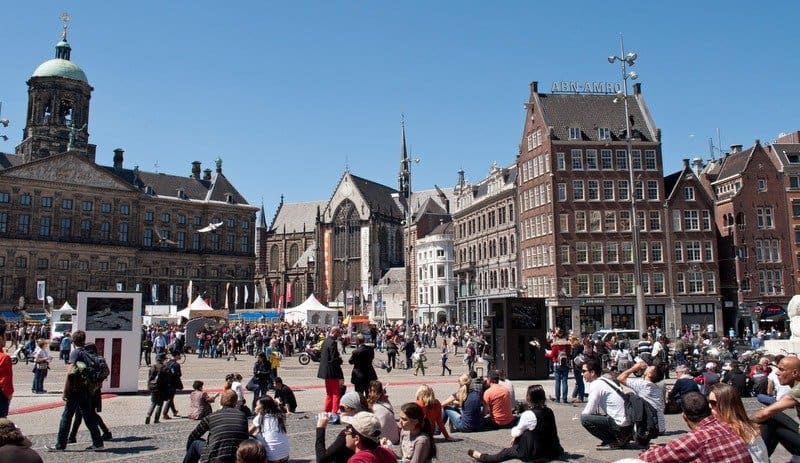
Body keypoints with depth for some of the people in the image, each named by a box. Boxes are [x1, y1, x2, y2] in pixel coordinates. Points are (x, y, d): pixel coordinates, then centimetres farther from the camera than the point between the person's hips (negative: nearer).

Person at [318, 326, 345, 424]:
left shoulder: (325, 341, 9)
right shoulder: (333, 343, -19)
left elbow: (321, 354, 16)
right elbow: (334, 359, -23)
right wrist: (340, 359, -3)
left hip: (325, 371, 9)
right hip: (332, 372, -9)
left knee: (329, 393, 18)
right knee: (336, 393, -1)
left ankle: (326, 413, 22)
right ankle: (334, 415, -3)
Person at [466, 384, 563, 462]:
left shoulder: (528, 415, -19)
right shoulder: (550, 412, 0)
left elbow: (516, 432, -6)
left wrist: (514, 434, 19)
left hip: (534, 454, -6)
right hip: (552, 451, 6)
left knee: (507, 452, 11)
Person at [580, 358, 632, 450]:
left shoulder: (596, 385, -12)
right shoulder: (605, 381, 16)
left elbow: (588, 411, -12)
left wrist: (581, 414, 7)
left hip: (620, 425, -10)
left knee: (584, 419, -15)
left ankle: (613, 442, -6)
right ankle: (621, 438, 15)